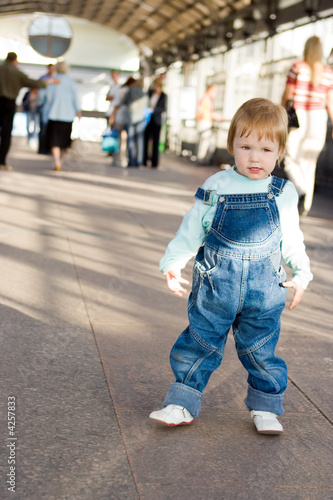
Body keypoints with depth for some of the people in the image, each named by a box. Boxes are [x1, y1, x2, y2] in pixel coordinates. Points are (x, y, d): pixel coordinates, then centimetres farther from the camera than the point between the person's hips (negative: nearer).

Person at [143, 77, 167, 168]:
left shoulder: (163, 96, -4)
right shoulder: (150, 92, 5)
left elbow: (164, 109, -9)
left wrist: (153, 109, -21)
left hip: (156, 120, -3)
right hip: (148, 119, 3)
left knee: (155, 141, -1)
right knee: (145, 139, 3)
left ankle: (155, 162, 4)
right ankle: (144, 160, 12)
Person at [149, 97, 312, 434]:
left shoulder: (283, 194, 0)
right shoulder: (216, 187, -3)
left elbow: (291, 238, 11)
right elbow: (192, 229, 2)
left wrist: (301, 274, 6)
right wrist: (173, 262, -6)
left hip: (264, 288, 0)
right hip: (214, 284, 0)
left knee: (260, 350, 10)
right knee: (200, 344, 6)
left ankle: (265, 407, 29)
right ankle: (183, 403, 20)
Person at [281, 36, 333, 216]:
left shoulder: (297, 67, -5)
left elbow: (287, 95, -2)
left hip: (298, 118, -3)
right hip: (318, 119, 3)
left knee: (291, 161, 3)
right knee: (309, 164, 13)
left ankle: (302, 192, -23)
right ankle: (306, 204, 13)